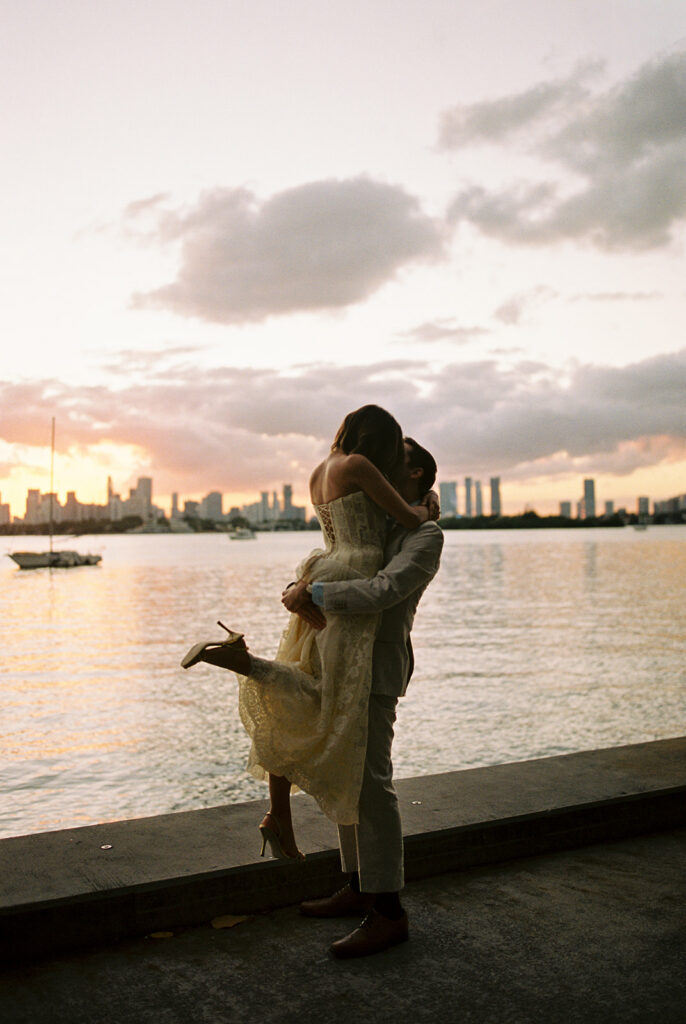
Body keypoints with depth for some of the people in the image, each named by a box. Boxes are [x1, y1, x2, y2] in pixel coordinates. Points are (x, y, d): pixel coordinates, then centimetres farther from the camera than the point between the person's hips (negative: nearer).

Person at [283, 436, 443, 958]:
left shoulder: (426, 535, -7)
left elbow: (385, 589, -23)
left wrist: (313, 595, -20)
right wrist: (307, 594, -7)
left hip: (375, 666, -9)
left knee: (370, 781, -11)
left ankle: (388, 910, -5)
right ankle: (360, 887, 22)